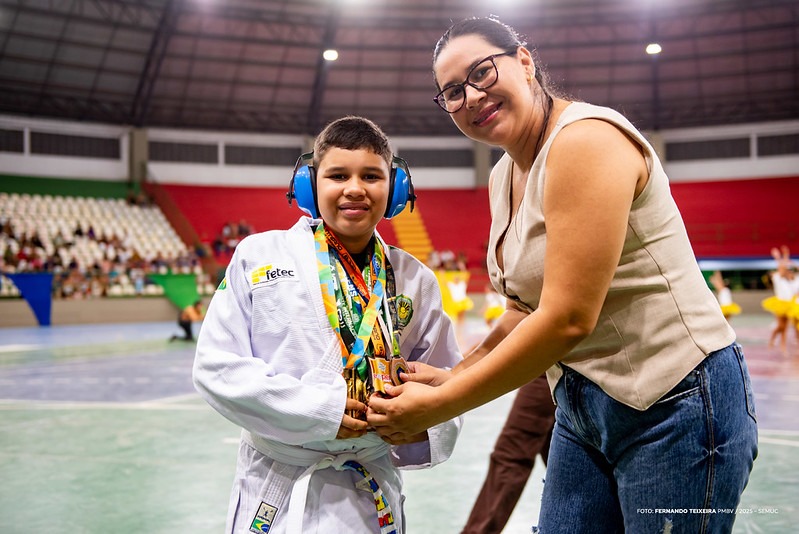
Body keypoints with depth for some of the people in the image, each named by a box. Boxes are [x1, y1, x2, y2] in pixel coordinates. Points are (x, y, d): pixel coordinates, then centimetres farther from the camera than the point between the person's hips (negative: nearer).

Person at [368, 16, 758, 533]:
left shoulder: (586, 140, -20)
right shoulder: (504, 178, 7)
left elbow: (568, 320, -25)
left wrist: (438, 406, -18)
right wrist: (454, 375, -2)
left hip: (677, 403, -7)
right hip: (581, 408, 8)